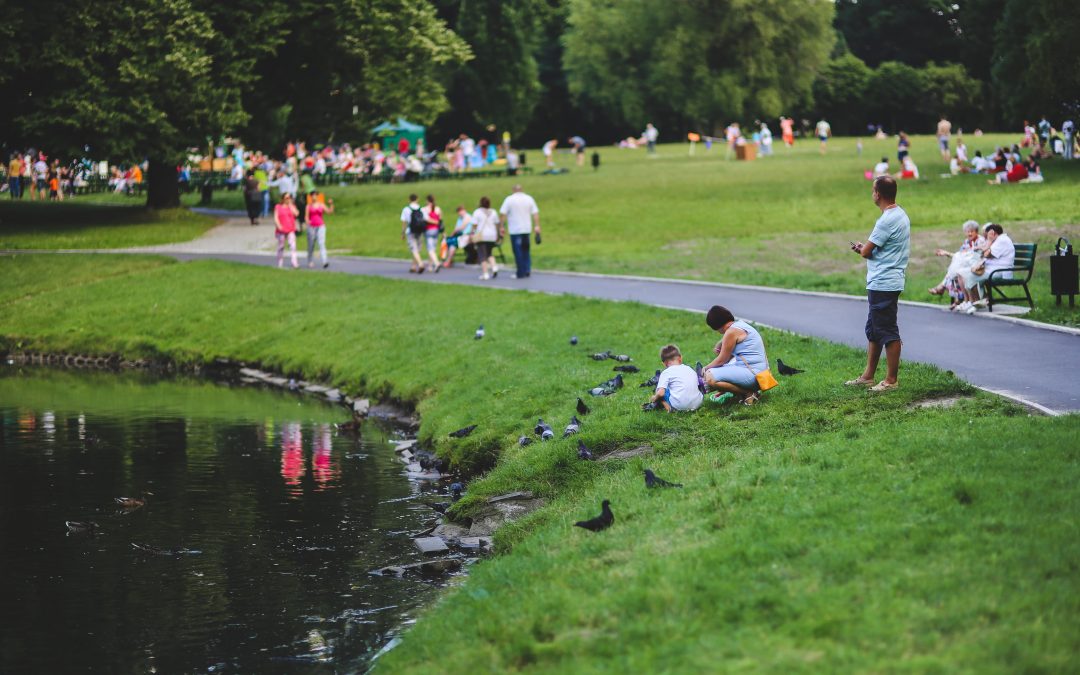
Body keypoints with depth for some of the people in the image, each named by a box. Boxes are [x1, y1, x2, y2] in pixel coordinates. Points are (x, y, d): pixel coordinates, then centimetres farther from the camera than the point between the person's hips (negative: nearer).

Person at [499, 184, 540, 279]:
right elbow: (535, 213, 2)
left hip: (515, 230, -4)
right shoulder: (529, 199, 6)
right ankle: (527, 270, 6)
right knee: (526, 251, 15)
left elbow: (503, 214, -8)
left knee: (518, 252, 1)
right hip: (527, 229, 4)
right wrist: (537, 226, 3)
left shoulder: (509, 199, -4)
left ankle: (521, 273, 0)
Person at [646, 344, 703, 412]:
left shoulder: (666, 372, 1)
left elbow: (661, 393, -10)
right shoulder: (690, 369, 16)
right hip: (697, 404, 4)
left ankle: (667, 407, -8)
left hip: (679, 406, -4)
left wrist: (654, 398, 12)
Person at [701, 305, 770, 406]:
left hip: (752, 374, -11)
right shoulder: (740, 325, 16)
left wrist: (706, 368, 6)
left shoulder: (731, 332, -15)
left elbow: (722, 360, -8)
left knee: (710, 377, -24)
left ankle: (748, 393, -13)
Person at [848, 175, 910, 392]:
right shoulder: (900, 215, 13)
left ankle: (891, 380, 2)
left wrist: (862, 248, 8)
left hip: (883, 284, -11)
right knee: (873, 331, 17)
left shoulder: (888, 220, -19)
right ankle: (868, 376, 23)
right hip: (883, 283, 11)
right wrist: (865, 248, 8)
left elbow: (866, 252, -14)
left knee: (888, 333, -4)